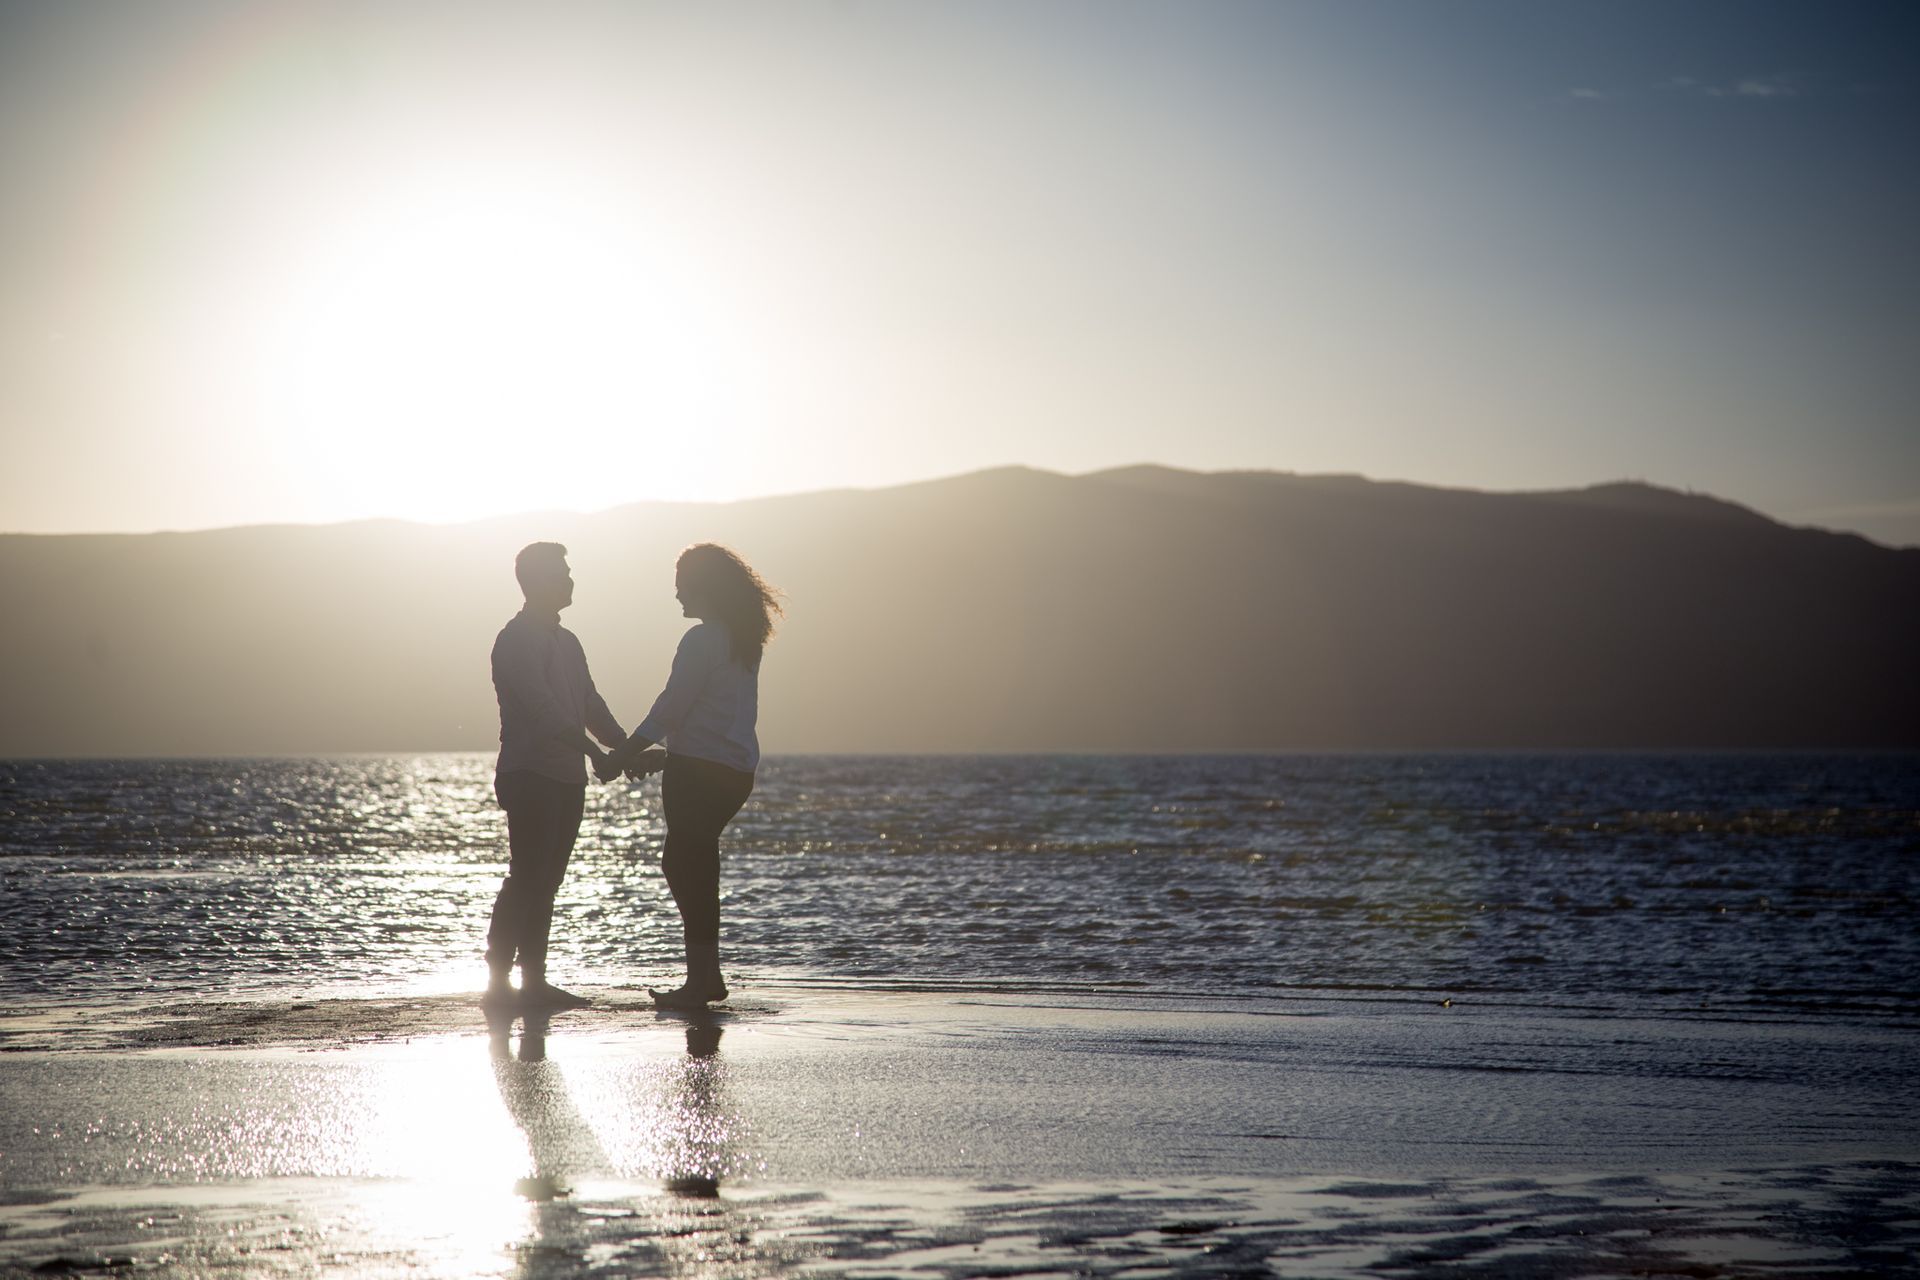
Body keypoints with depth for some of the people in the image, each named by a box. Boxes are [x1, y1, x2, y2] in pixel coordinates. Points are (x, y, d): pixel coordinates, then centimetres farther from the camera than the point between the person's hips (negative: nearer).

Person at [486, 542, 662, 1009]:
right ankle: (498, 980, -9)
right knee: (527, 879, -11)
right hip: (529, 776, -8)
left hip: (565, 777, 8)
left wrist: (630, 751, 6)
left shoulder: (566, 642, 19)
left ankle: (533, 980, 10)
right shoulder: (517, 640, -9)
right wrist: (597, 753, -25)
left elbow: (590, 706, 20)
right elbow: (543, 709, -19)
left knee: (544, 881, 8)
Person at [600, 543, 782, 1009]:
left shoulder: (702, 640, -14)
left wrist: (624, 755, -9)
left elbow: (671, 707, -15)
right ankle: (707, 976, 17)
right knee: (691, 866, 16)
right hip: (736, 768, 9)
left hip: (699, 769, -9)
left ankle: (700, 981, -3)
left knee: (687, 867, -3)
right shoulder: (744, 639, 14)